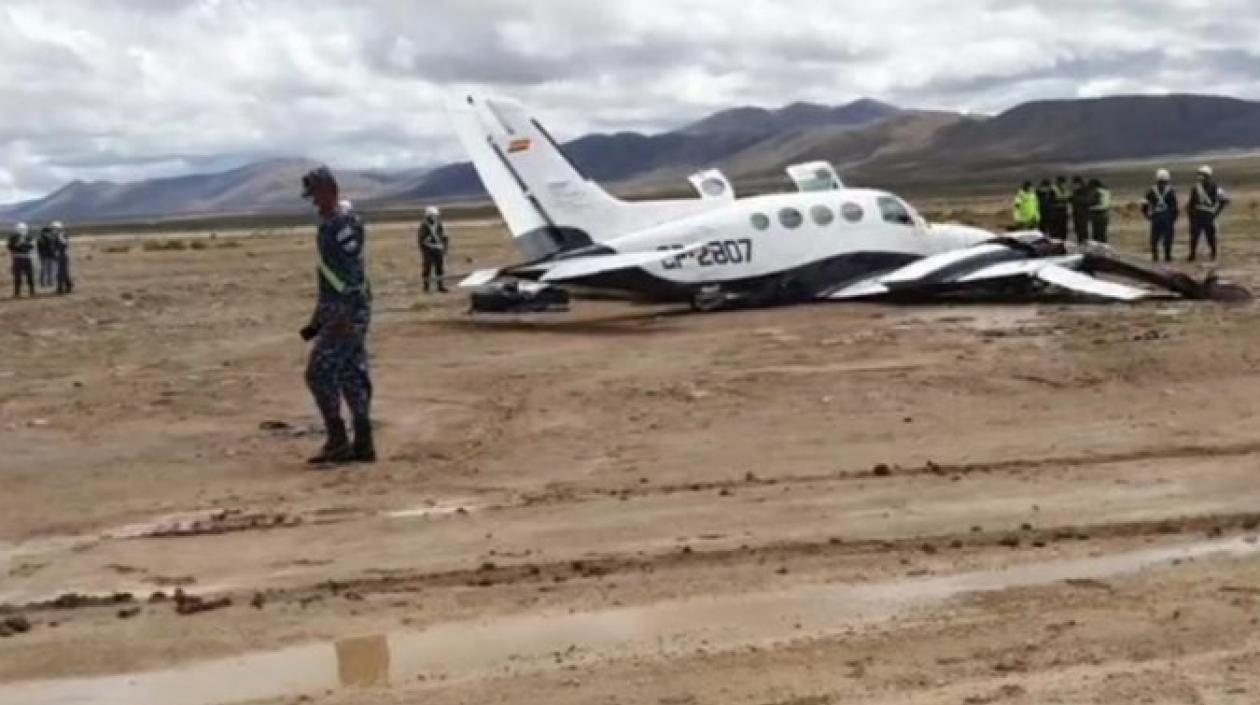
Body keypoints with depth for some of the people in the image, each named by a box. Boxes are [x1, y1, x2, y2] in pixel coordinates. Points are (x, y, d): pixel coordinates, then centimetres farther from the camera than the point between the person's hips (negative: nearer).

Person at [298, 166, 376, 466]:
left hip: (348, 313, -10)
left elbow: (352, 275, -22)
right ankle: (363, 445, 12)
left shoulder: (345, 224, -14)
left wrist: (343, 317, -26)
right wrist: (316, 322, 24)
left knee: (319, 373, -8)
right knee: (352, 376, 9)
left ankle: (338, 442, -3)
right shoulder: (327, 226, 17)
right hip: (336, 313, 10)